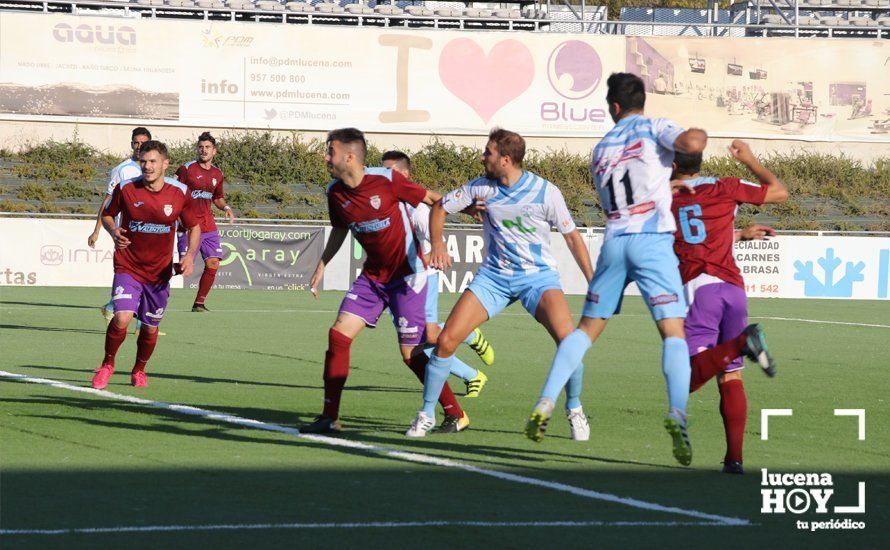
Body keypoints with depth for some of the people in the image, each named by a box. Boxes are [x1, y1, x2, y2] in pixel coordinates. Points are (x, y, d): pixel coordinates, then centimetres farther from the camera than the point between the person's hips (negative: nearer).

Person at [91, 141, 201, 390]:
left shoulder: (180, 192, -7)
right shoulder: (126, 188, -10)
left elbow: (194, 227, 7)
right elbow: (107, 214, 8)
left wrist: (190, 254, -11)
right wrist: (113, 231, -15)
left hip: (159, 271, 2)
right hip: (128, 267, -2)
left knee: (150, 328, 11)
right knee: (122, 318, -21)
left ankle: (139, 370, 39)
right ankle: (107, 364, 5)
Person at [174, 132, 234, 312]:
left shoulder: (217, 174, 12)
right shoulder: (187, 169, -5)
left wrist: (226, 207, 5)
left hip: (209, 226, 6)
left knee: (213, 264, -1)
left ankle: (199, 302, 10)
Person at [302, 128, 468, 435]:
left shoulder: (387, 180, -19)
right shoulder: (335, 193, 0)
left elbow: (432, 200, -8)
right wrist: (321, 266, 16)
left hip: (406, 275, -6)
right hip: (372, 275, 6)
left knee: (411, 352, -9)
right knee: (338, 334, -6)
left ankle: (456, 415, 5)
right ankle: (329, 418, 2)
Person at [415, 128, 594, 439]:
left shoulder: (545, 192, -12)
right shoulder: (481, 187, -3)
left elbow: (571, 236, -2)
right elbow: (441, 207, 10)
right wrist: (437, 244, -10)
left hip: (538, 275, -3)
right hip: (493, 276, 3)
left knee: (567, 338, -26)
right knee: (446, 340, -10)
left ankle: (574, 411, -3)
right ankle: (426, 415, 7)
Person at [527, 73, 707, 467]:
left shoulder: (600, 150, 21)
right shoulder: (653, 129, 4)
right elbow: (692, 143, -15)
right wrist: (700, 135, 9)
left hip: (614, 239, 4)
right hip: (653, 240, -4)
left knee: (587, 328, 16)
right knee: (674, 331, -8)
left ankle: (545, 405, 8)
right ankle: (677, 414, -28)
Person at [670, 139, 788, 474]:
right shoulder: (724, 188, 10)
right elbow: (779, 192, 20)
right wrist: (749, 160, 32)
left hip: (695, 290, -2)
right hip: (732, 288, 3)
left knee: (690, 378, -13)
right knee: (731, 378, 8)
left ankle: (742, 342, -36)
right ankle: (734, 457, -1)